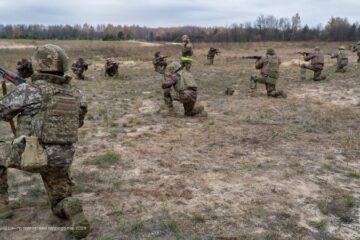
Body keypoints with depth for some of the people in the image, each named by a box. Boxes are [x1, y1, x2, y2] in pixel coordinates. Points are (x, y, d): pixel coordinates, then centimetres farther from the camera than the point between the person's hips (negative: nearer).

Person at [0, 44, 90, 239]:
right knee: (60, 205, 22)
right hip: (60, 159, 5)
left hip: (32, 156, -5)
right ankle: (75, 213, -14)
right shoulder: (75, 95, 5)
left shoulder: (29, 90, -12)